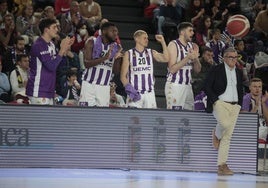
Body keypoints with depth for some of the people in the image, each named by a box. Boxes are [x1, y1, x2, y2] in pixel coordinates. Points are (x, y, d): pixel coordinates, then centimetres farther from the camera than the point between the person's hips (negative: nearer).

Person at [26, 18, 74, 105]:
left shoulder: (51, 44, 14)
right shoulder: (39, 45, -16)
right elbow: (51, 66, -21)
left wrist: (66, 48, 5)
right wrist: (62, 49, -16)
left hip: (48, 91, 10)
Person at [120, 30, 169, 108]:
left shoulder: (151, 53, 9)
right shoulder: (129, 54, 2)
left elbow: (166, 59, -8)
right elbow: (123, 76, 1)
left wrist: (163, 42, -10)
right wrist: (129, 88, -14)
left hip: (149, 93, 3)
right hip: (135, 93, -3)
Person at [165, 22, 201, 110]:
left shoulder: (192, 46, 12)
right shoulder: (173, 45, -8)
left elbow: (197, 70, 14)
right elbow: (172, 69, -16)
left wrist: (195, 59, -5)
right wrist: (187, 58, -20)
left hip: (187, 86, 7)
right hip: (175, 85, -7)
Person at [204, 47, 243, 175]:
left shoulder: (239, 73, 17)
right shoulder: (216, 70, 1)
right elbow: (207, 87, -2)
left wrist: (239, 104, 12)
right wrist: (215, 100, -11)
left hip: (234, 106, 5)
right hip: (220, 103, -5)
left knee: (228, 135, -3)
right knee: (225, 124, -32)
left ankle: (222, 165, -3)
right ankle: (216, 135, 5)